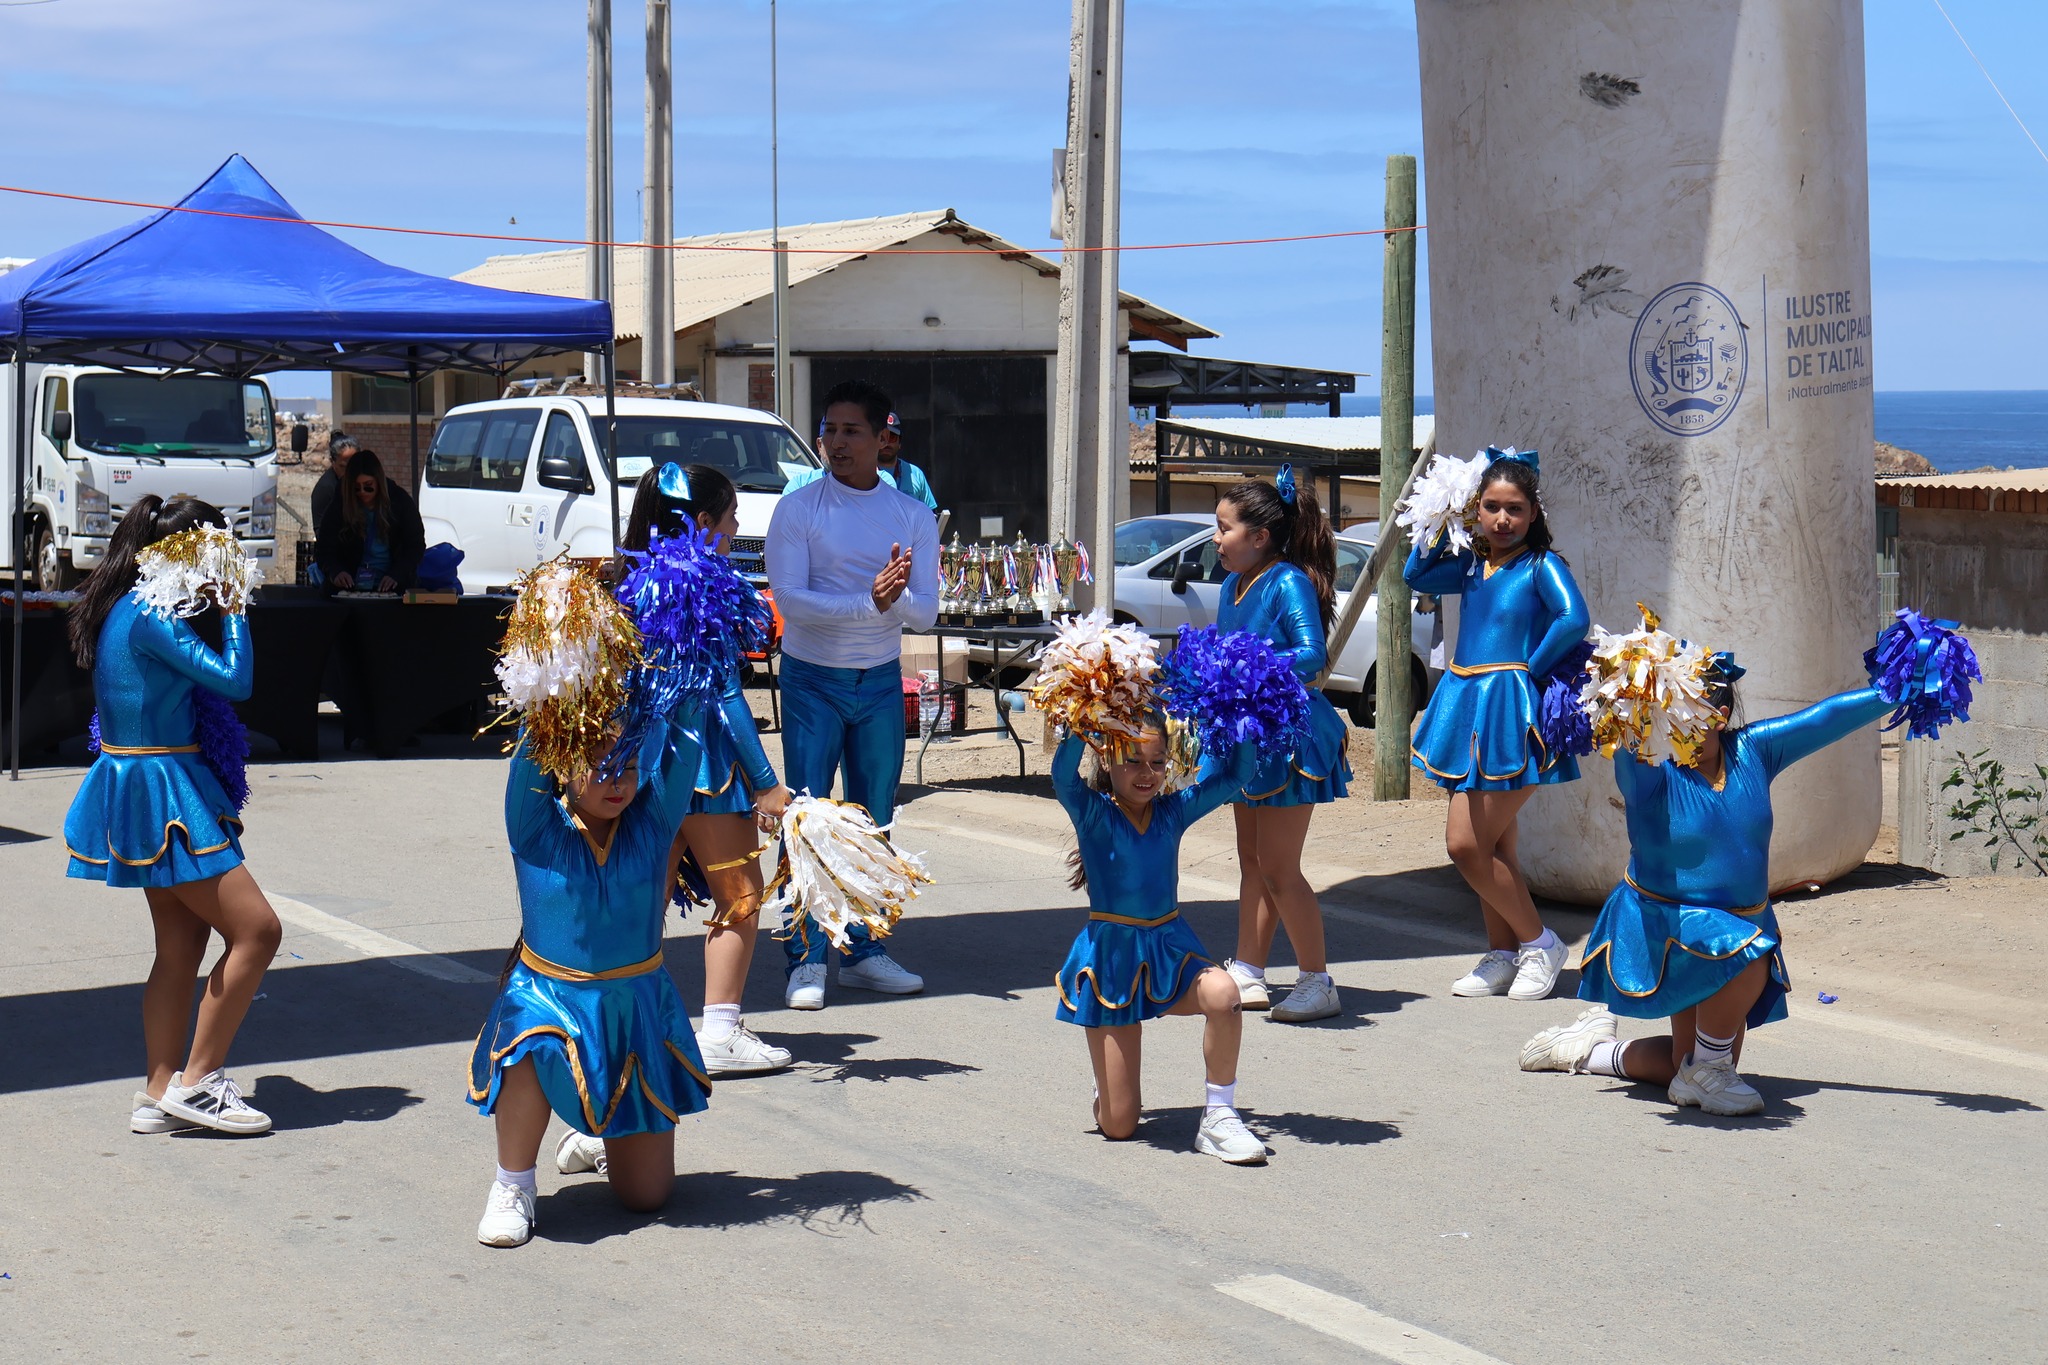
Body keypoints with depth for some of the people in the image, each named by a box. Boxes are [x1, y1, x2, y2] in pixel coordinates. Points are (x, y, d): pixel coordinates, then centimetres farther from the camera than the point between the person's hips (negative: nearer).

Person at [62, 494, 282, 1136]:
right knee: (255, 928, -7)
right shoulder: (151, 616, -18)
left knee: (182, 944, 12)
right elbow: (234, 679, -19)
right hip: (160, 790, -11)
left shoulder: (128, 607, 12)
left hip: (139, 787, 11)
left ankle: (161, 1095, 13)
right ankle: (196, 1081, -2)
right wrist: (232, 608, -11)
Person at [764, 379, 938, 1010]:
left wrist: (898, 595, -26)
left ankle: (864, 952, 18)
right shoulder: (798, 509, -7)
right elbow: (789, 600, -17)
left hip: (881, 682, 3)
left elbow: (925, 613, -3)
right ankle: (806, 960, -2)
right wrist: (870, 601, -28)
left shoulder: (913, 515, 2)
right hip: (811, 680, -3)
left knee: (875, 824, 8)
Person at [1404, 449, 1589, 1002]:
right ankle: (1503, 956, 22)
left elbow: (1573, 619, -22)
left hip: (1512, 712, -7)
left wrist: (1530, 669, -14)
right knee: (1491, 845, 12)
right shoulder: (1471, 565, 11)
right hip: (1465, 705, 7)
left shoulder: (1541, 564, -8)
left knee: (1466, 843, -10)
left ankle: (1540, 943, 4)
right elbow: (1416, 575, 18)